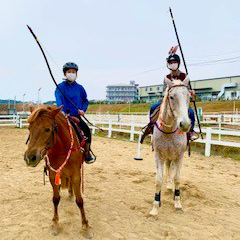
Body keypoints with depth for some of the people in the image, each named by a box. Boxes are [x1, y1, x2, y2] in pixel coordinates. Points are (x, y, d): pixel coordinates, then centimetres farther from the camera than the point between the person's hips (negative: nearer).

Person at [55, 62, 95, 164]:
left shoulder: (79, 88, 9)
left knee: (87, 130, -7)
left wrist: (83, 110, 1)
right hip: (64, 116, -3)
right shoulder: (61, 87, -1)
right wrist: (62, 112, -36)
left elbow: (85, 100, 20)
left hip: (76, 116, 3)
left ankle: (87, 152, 12)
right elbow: (58, 99, -19)